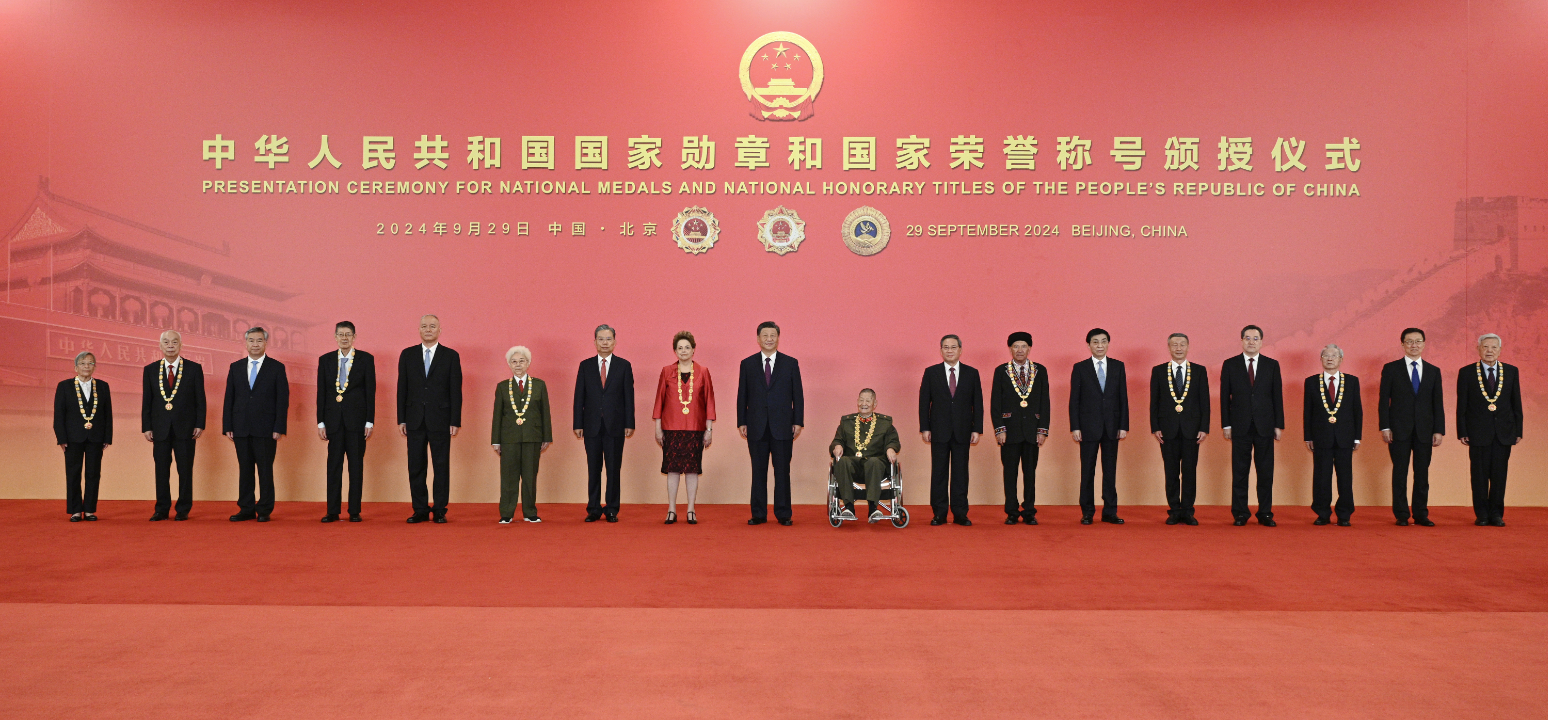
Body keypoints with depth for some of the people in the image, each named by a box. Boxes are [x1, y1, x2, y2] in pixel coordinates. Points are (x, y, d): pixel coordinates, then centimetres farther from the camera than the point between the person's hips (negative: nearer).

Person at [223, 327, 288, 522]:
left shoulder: (276, 368, 2)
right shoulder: (236, 367, 12)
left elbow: (283, 400, -2)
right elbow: (229, 398, 11)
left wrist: (279, 428, -9)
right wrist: (227, 426, 3)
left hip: (266, 429, -3)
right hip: (241, 429, 3)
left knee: (265, 470, 0)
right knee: (244, 469, 7)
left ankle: (264, 511, 6)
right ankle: (246, 509, 13)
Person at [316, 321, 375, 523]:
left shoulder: (365, 359, 2)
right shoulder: (325, 360, 9)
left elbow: (370, 391, 0)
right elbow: (321, 392, 8)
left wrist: (369, 421, -5)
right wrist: (321, 422, 3)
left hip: (356, 419, -2)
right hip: (334, 419, 2)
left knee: (356, 465, 1)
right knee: (334, 465, 4)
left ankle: (354, 511, 6)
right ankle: (333, 511, 9)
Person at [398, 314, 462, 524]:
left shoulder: (451, 356, 3)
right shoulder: (407, 355, 8)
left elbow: (456, 391, 0)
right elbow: (402, 389, 8)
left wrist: (455, 421, -5)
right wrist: (401, 420, 2)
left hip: (440, 420, -2)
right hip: (415, 420, 2)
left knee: (441, 467, 1)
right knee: (416, 466, 4)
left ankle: (439, 510, 7)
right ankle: (420, 510, 12)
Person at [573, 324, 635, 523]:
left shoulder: (624, 366, 5)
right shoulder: (585, 365, 8)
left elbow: (629, 397, 3)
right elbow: (579, 397, 6)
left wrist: (629, 424, -3)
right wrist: (578, 424, -1)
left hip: (615, 425, -1)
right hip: (592, 425, 1)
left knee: (614, 469, 2)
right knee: (593, 469, 4)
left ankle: (612, 510, 9)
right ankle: (593, 509, 11)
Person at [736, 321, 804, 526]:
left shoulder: (790, 363, 6)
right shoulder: (747, 364, 8)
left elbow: (798, 395, 5)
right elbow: (742, 396, 7)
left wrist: (798, 422, -2)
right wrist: (741, 422, 1)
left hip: (782, 426, -1)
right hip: (756, 427, 1)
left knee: (782, 471, 2)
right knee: (758, 471, 4)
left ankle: (783, 514, 8)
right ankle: (759, 514, 11)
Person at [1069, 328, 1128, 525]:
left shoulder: (1118, 366, 8)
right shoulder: (1080, 368, 2)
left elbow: (1123, 398, 6)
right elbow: (1074, 400, 0)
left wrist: (1124, 426, 0)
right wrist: (1074, 427, -7)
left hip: (1112, 427, 2)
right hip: (1088, 427, -2)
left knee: (1110, 470, 5)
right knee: (1087, 471, 2)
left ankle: (1110, 512, 12)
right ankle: (1087, 512, 10)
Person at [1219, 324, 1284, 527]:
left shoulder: (1272, 365, 8)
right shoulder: (1230, 365, 5)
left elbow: (1277, 396, 7)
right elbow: (1225, 396, 4)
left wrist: (1279, 425, 2)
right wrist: (1226, 424, -2)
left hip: (1265, 426, 1)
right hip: (1240, 426, -1)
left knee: (1266, 472, 3)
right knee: (1239, 471, 2)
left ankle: (1265, 514, 9)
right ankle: (1240, 514, 8)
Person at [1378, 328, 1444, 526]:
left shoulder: (1433, 371, 11)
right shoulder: (1391, 369, 4)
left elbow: (1438, 403, 9)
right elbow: (1383, 400, 1)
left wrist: (1439, 430, 2)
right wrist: (1384, 427, -8)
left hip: (1425, 430, 2)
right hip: (1399, 429, -2)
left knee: (1422, 474, 4)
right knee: (1400, 473, 0)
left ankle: (1421, 514, 10)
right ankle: (1401, 515, 6)